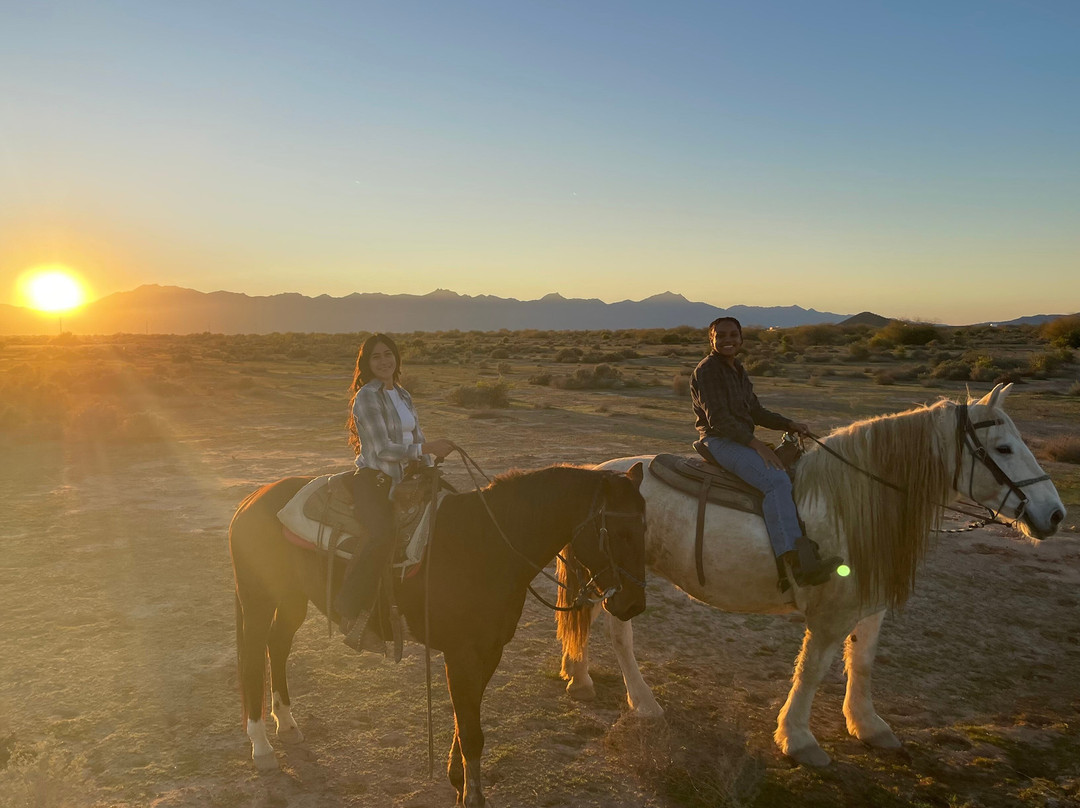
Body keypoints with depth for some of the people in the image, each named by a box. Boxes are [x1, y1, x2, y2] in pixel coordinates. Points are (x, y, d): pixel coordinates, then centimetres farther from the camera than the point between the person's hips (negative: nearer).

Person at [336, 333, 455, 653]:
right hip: (372, 479, -8)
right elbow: (383, 449, -15)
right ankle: (350, 611, -18)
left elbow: (417, 439, 18)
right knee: (383, 536, -32)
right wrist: (428, 448, -16)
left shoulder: (403, 396, 16)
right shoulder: (366, 397, -9)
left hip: (403, 479, 8)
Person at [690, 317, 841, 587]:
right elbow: (718, 418, -18)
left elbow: (756, 412, 22)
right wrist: (756, 444, -24)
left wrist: (790, 425, 8)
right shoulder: (707, 370, -10)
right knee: (777, 481, -29)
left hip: (744, 441, 10)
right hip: (719, 442, -10)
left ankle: (809, 551, 5)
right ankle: (800, 564, -38)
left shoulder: (738, 370, 18)